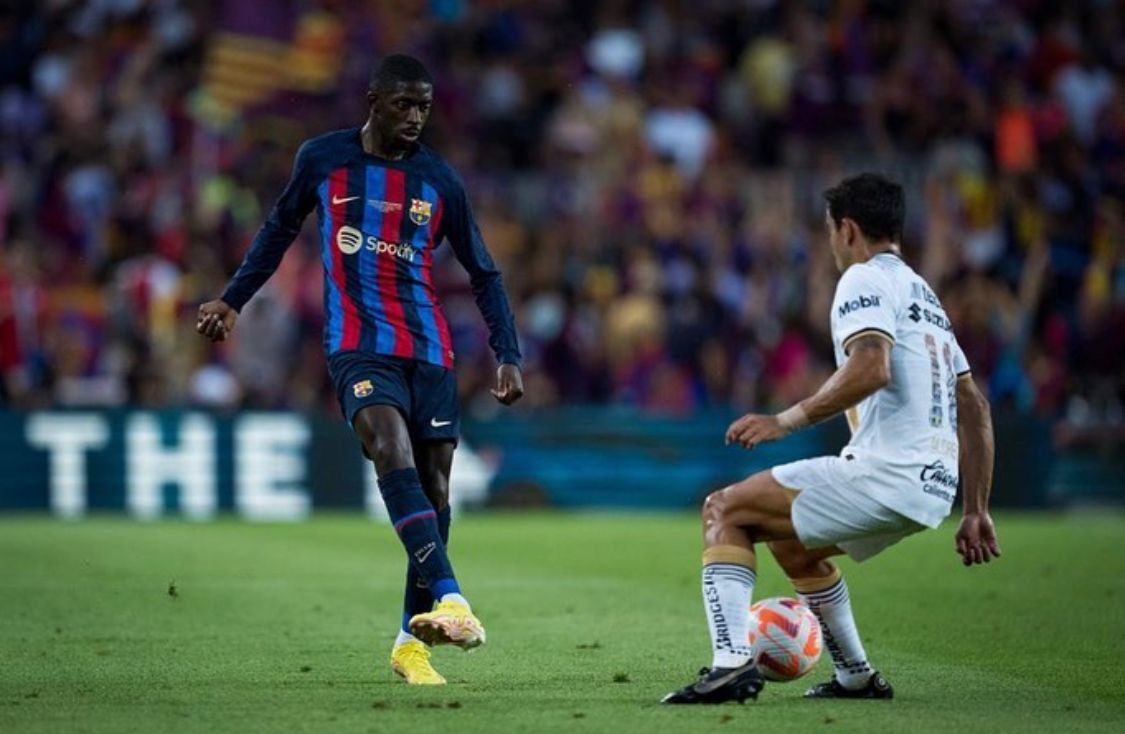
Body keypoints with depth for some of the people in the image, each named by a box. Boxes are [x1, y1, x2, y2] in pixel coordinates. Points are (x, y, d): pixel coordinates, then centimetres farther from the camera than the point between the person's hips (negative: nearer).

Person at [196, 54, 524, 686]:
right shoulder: (322, 159, 4)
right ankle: (451, 600, -40)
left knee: (434, 486, -1)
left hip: (430, 350, 3)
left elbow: (483, 273, 12)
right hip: (358, 345, -3)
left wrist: (509, 356, 4)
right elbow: (282, 227, 20)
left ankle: (413, 641, 10)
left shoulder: (440, 180, 6)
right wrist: (234, 300, 19)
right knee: (393, 453, -27)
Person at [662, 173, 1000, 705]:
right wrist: (975, 514, 24)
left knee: (724, 511, -2)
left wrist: (787, 420, -17)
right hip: (933, 487, 9)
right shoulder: (924, 293, 25)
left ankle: (732, 662, -18)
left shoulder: (865, 279, -3)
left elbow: (870, 368, -23)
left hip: (885, 471, -9)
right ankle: (856, 678, 33)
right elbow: (974, 407, 23)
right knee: (792, 542, 31)